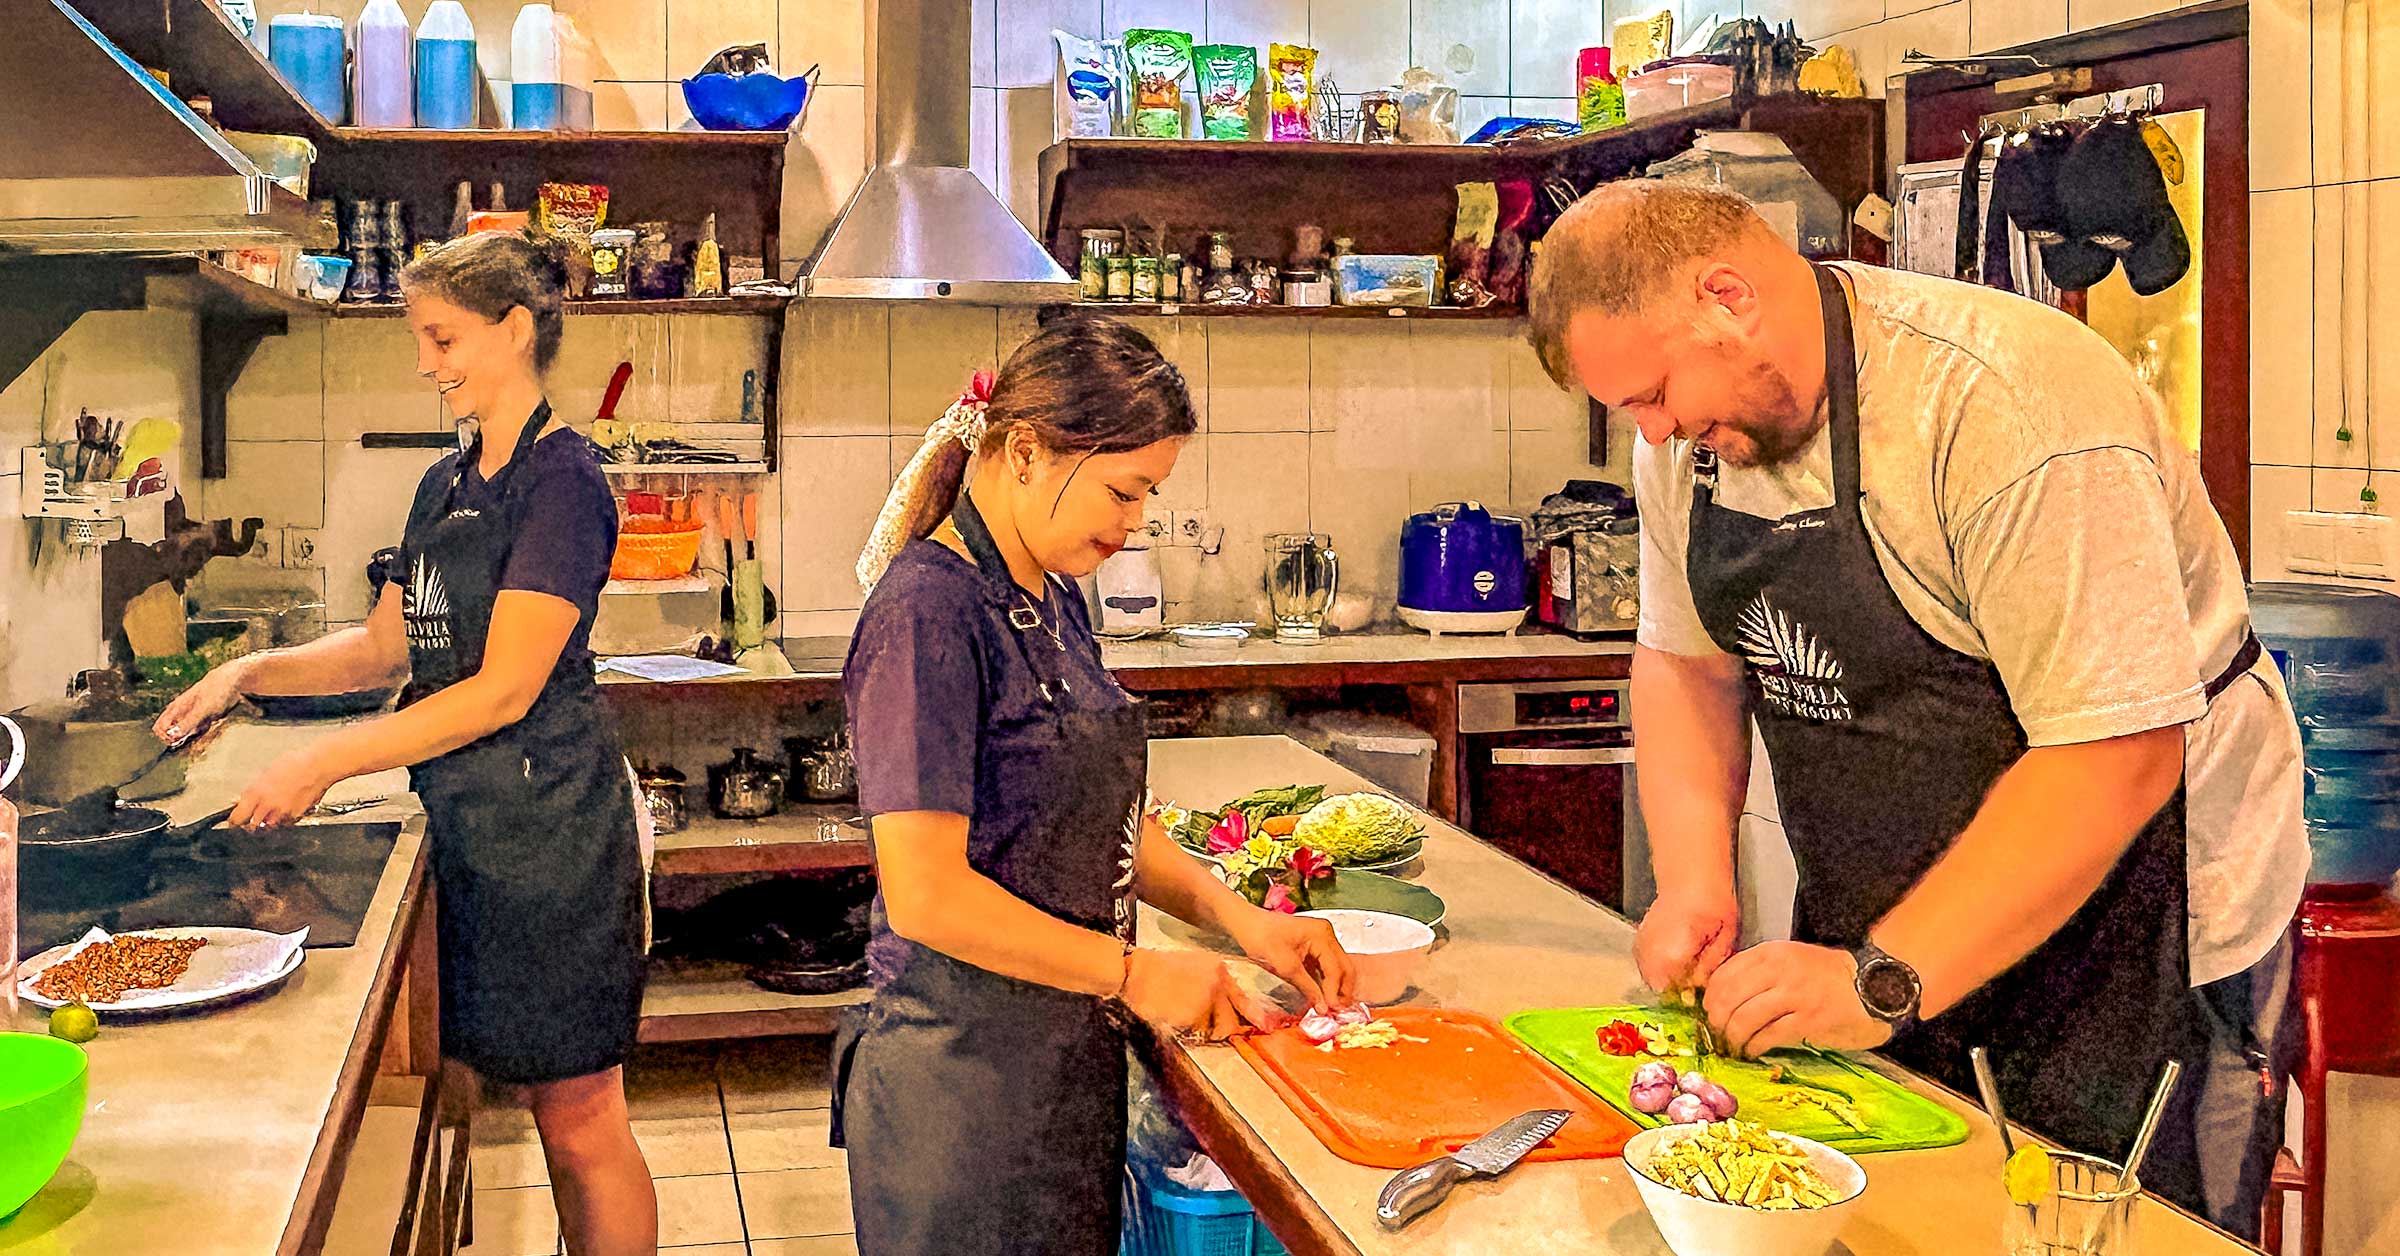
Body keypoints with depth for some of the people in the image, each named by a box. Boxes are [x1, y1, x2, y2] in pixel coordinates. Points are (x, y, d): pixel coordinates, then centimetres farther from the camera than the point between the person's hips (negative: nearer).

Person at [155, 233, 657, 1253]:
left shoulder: (561, 478, -13)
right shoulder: (446, 485, 14)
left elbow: (504, 689, -19)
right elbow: (389, 642, 21)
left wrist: (328, 761, -18)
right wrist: (256, 671, 5)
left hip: (547, 821, -8)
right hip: (465, 818, 8)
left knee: (580, 1121, 0)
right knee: (547, 1108, 14)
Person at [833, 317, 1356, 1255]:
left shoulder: (1054, 598, 8)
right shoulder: (927, 612, -20)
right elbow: (927, 896, -24)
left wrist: (1238, 917, 2)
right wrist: (1135, 973, -16)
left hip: (1065, 1060, 8)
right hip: (966, 1080, -8)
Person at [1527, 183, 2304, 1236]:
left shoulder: (2008, 408, -27)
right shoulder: (1693, 428, -3)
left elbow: (2118, 756, -29)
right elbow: (1685, 662, 8)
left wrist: (1885, 980, -30)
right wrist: (1694, 879, -8)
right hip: (1879, 942, 7)